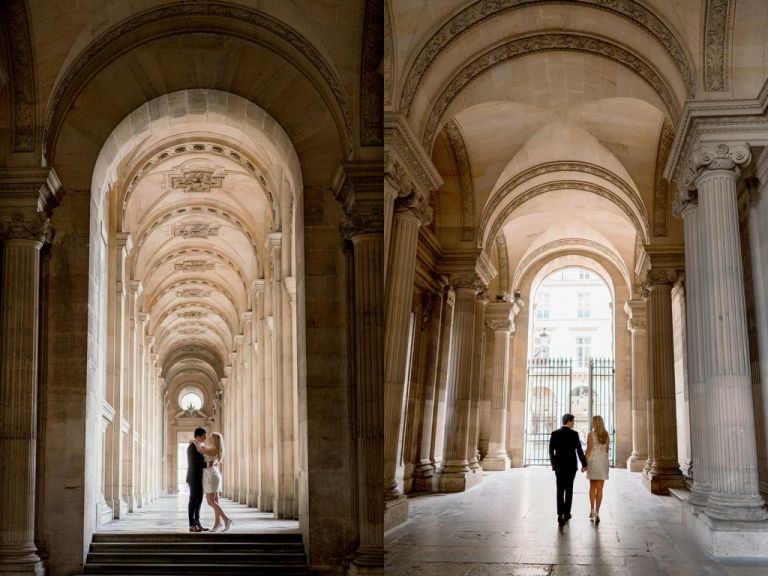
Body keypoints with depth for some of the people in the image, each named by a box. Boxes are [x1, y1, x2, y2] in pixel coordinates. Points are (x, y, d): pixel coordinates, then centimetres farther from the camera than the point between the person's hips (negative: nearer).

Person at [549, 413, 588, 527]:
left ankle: (560, 514, -16)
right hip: (571, 465, -1)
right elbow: (579, 450, -10)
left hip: (559, 465, 1)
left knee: (560, 490, -1)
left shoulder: (555, 434, 0)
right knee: (569, 489, 13)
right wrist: (584, 464, -2)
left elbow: (551, 450, 2)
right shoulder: (574, 434, -7)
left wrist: (553, 463, 14)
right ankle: (566, 513, 19)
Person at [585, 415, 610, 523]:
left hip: (593, 461, -2)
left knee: (592, 487, 15)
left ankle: (592, 510, 10)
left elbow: (588, 450, -10)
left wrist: (584, 463, -5)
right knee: (599, 488, 2)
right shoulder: (606, 435, 4)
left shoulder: (591, 434, -8)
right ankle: (597, 512, -3)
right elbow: (606, 450, 10)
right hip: (603, 461, 2)